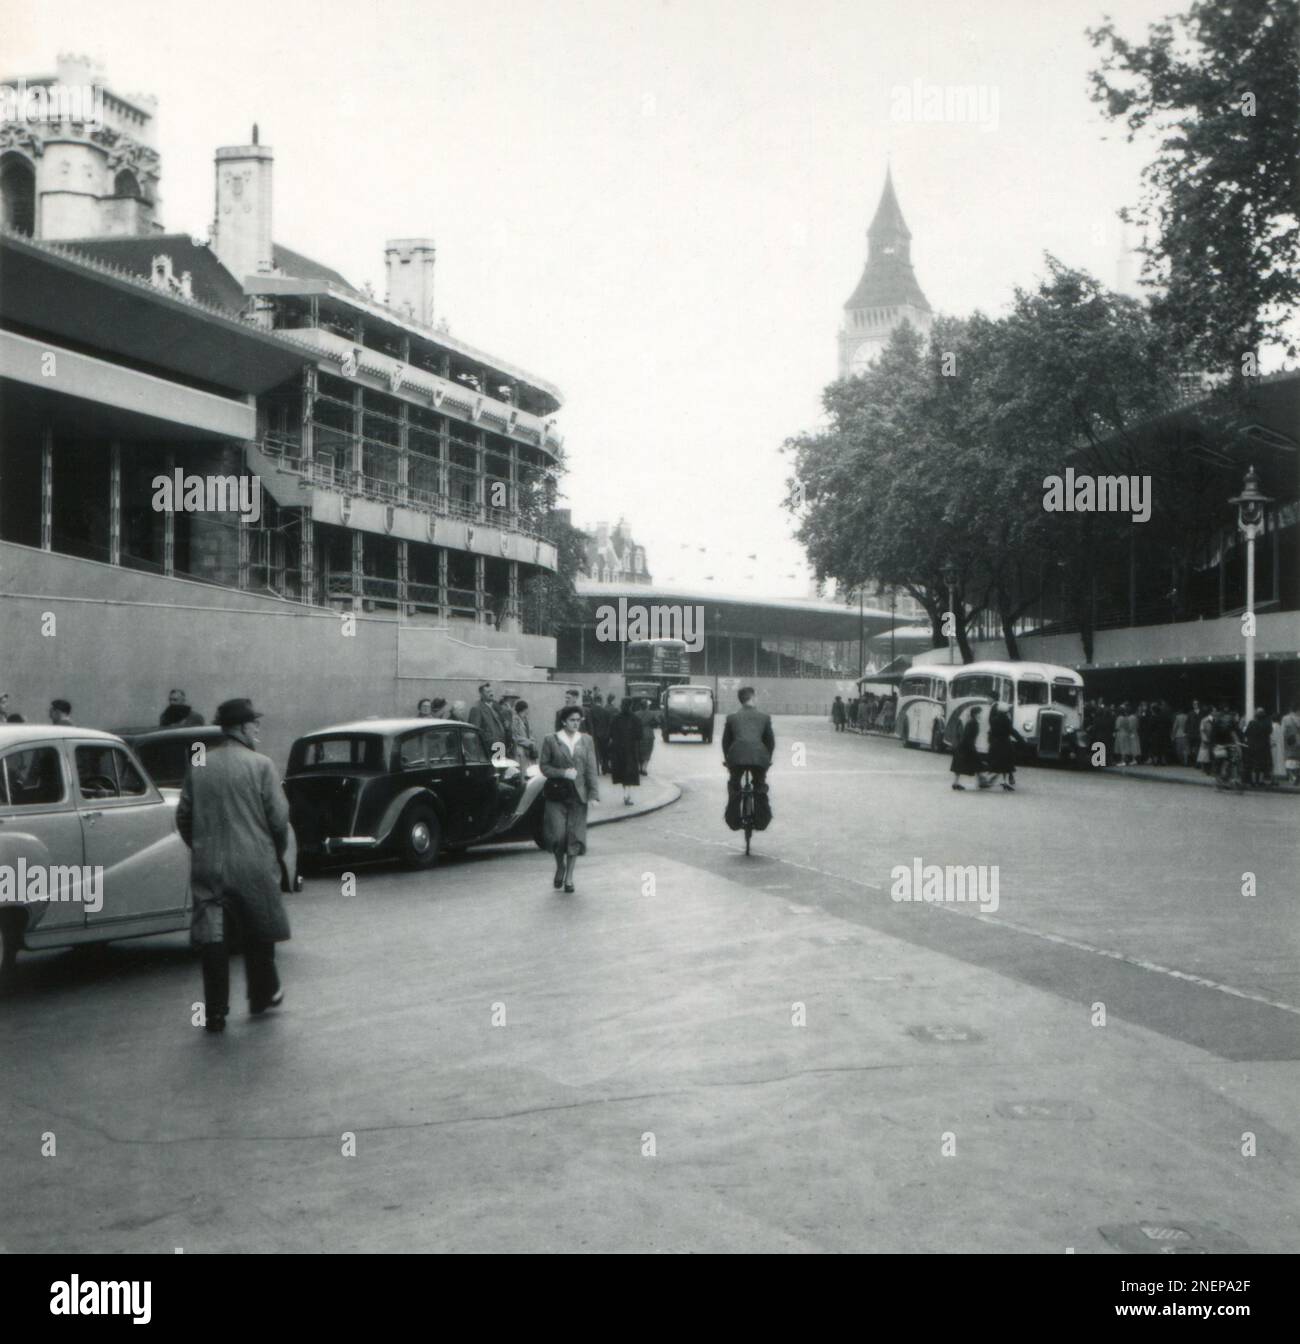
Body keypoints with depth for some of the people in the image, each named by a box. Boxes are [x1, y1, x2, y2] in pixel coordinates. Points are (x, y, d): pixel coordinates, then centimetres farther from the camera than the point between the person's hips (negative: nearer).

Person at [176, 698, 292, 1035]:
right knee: (259, 933, 16)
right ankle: (262, 996, 29)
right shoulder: (261, 765, -8)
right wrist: (278, 851, 9)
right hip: (254, 865, -3)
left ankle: (215, 1012, 4)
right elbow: (279, 817, -8)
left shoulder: (198, 766, 4)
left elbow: (183, 816, 8)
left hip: (207, 868, 3)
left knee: (213, 937, 4)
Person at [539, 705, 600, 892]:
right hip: (556, 795, -2)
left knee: (575, 837, 1)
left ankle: (569, 877, 13)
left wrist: (594, 794, -3)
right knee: (557, 834, -10)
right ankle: (560, 866, 19)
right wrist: (563, 773, -13)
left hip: (578, 795, 2)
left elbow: (592, 769, 5)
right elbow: (544, 766, 2)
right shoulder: (550, 740, 0)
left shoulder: (586, 740, 7)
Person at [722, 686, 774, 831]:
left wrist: (727, 759, 29)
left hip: (737, 756, 0)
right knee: (760, 788, 20)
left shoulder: (732, 717, 16)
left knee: (734, 788, 20)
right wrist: (767, 760, 30)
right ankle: (761, 822, 17)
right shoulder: (765, 717, 15)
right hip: (759, 757, 0)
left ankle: (733, 821, 17)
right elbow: (771, 741, 19)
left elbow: (725, 741, 19)